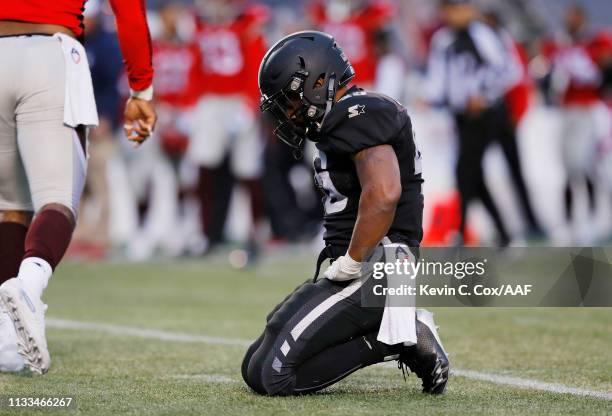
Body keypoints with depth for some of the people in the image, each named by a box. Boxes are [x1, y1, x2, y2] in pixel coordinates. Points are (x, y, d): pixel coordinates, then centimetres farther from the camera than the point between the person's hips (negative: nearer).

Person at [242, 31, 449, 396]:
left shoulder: (359, 116, -14)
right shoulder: (343, 123, 18)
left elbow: (383, 195, -29)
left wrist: (350, 263, -20)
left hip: (372, 272, -11)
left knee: (279, 376, -17)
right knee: (257, 372, 8)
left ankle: (398, 339, -8)